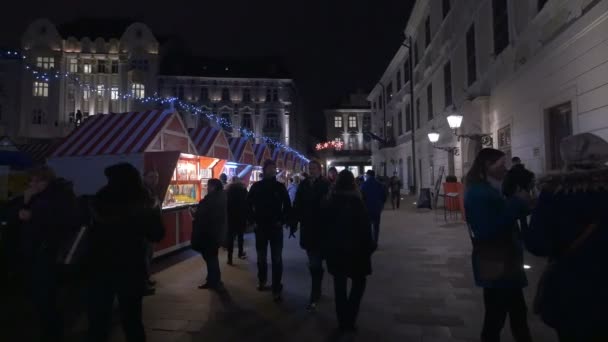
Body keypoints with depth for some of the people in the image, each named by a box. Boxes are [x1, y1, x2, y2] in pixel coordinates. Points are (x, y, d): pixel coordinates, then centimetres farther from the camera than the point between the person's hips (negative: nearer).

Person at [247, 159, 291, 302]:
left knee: (277, 259, 0)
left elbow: (287, 206, 3)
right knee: (261, 257, 15)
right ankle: (262, 280, 36)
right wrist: (254, 220, -3)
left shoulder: (280, 186, 0)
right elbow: (248, 204, 4)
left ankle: (276, 289, 6)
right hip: (260, 227, 1)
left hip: (276, 227, -1)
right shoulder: (256, 186, -1)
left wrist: (282, 221, -5)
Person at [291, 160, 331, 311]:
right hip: (307, 229, 5)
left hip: (321, 229, -4)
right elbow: (297, 206, 5)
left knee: (315, 264, -3)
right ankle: (317, 290, 36)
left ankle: (314, 298, 5)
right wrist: (294, 224, 1)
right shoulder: (303, 185, 4)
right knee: (314, 263, 18)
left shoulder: (326, 185, -9)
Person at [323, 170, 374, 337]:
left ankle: (342, 321, 18)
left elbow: (325, 226, 6)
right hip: (354, 248, -3)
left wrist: (327, 247, 14)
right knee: (359, 282, 13)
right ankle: (349, 320, 5)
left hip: (335, 248, 4)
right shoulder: (357, 201, -12)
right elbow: (365, 227, -10)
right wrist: (368, 246, 1)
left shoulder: (331, 202, 0)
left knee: (339, 284, 12)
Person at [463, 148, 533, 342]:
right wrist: (518, 203, -23)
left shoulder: (491, 189, 12)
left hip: (505, 261, 10)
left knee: (519, 313, 20)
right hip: (494, 265, -10)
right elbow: (487, 230, -28)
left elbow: (504, 216, 13)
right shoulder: (478, 193, -18)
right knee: (496, 316, 1)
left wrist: (521, 203, -3)